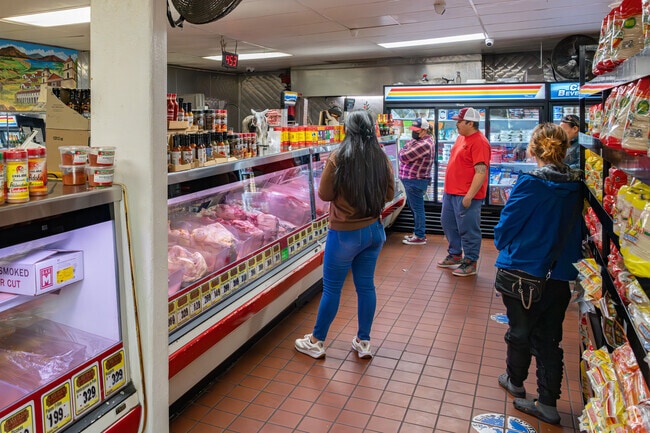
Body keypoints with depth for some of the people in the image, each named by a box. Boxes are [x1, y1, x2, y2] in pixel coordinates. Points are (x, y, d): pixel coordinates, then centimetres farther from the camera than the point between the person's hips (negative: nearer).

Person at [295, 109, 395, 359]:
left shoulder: (338, 158, -15)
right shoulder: (382, 158, -2)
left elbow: (324, 194, -8)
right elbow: (389, 194, 7)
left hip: (345, 233, -4)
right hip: (374, 230, 5)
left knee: (332, 288, 6)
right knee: (366, 286, 14)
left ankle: (316, 342, 21)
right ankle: (363, 342, 25)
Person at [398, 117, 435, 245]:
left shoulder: (424, 144, -21)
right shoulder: (422, 141, 15)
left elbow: (403, 156, -21)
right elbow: (403, 155, 15)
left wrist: (406, 146, -4)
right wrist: (409, 145, -2)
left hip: (415, 181, -11)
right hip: (414, 180, 11)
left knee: (417, 208, -3)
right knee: (414, 207, 18)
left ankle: (420, 237, 5)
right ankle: (418, 233, 29)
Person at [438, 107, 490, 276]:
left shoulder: (479, 142, -16)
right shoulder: (461, 137, 13)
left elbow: (481, 172, -22)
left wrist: (469, 196, -24)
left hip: (466, 196, -10)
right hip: (451, 192, 10)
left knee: (468, 230, 0)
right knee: (448, 223, 18)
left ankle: (470, 263, 13)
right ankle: (455, 255, 33)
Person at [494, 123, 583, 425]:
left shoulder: (531, 184, -18)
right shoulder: (576, 186, -3)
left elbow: (506, 225, -13)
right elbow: (577, 229, 9)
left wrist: (504, 247, 8)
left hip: (523, 272, -4)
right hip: (560, 274, 4)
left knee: (519, 331, 16)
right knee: (549, 337, 13)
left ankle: (515, 382, 37)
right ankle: (548, 403, 19)